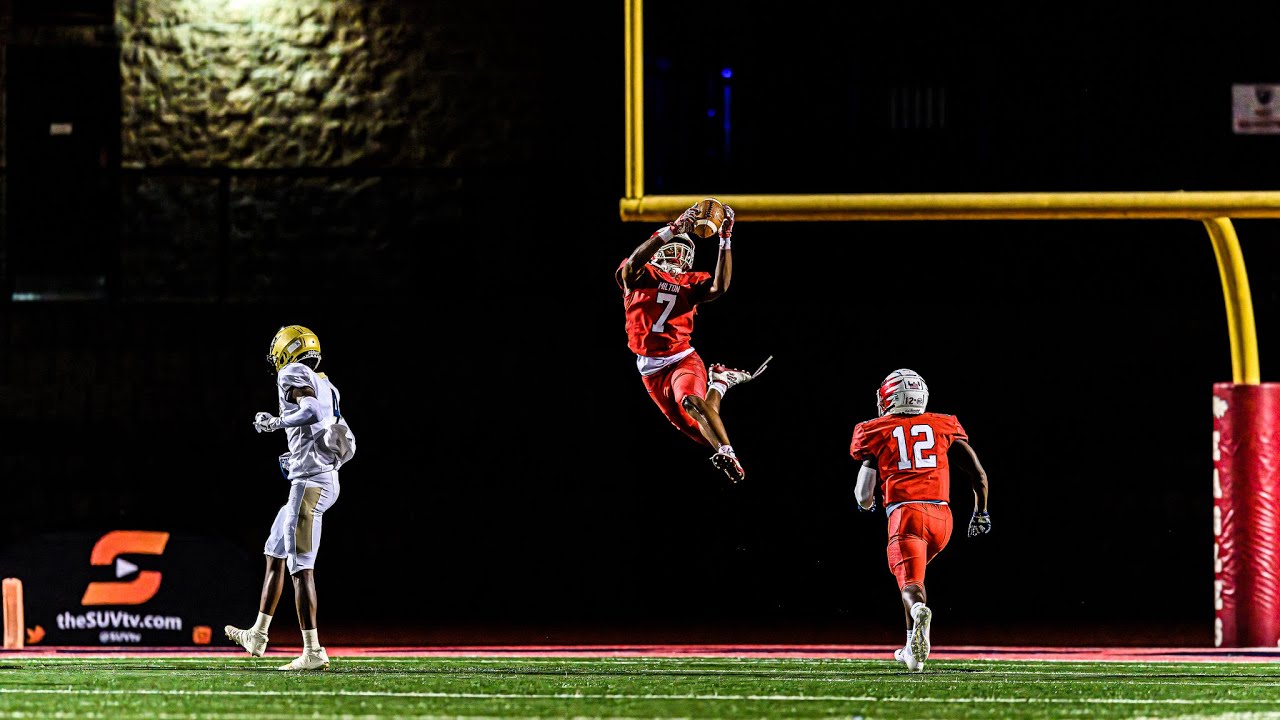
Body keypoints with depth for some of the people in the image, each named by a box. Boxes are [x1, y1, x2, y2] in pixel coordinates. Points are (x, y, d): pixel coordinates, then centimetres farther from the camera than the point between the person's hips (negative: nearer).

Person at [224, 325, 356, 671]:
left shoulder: (294, 376, -5)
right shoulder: (327, 387, 20)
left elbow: (312, 412, -25)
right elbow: (348, 445, 18)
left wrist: (276, 422, -10)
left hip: (310, 482, -10)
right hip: (327, 477, 10)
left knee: (301, 567, -10)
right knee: (275, 555, 22)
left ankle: (313, 652, -14)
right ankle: (257, 636, 31)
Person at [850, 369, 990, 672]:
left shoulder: (877, 433, 9)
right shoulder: (943, 427, 16)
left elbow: (864, 498, 7)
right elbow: (978, 473, 12)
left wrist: (865, 502, 31)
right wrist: (980, 512, 26)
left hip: (905, 513, -4)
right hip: (941, 515, 4)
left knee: (909, 583, -11)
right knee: (913, 574, 28)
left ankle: (919, 611, -47)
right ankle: (913, 647, 23)